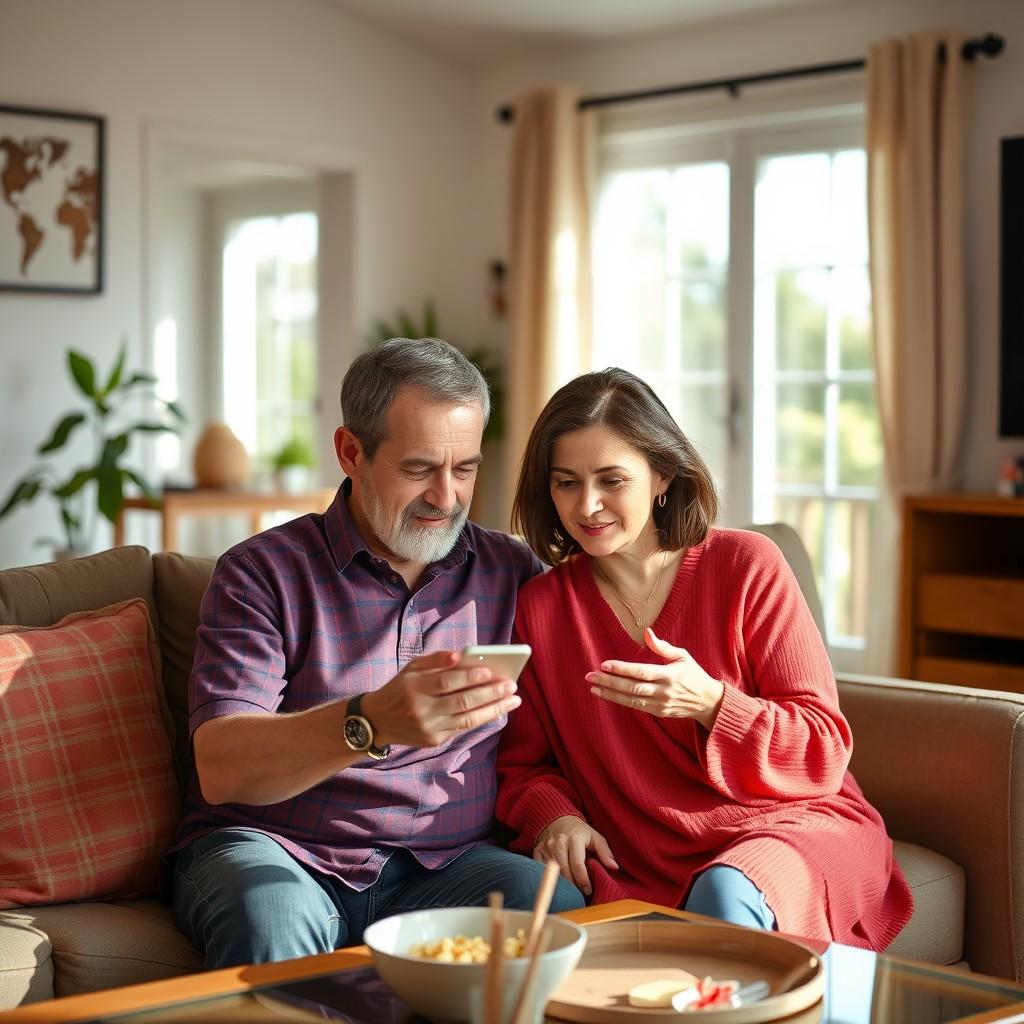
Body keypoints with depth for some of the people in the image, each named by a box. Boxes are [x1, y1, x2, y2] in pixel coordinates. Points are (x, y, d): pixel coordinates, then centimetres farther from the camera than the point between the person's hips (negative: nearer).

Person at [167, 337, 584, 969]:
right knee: (273, 920, -36)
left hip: (443, 863, 3)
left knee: (560, 907, -26)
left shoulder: (510, 572, 9)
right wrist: (370, 724, -33)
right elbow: (220, 767, -16)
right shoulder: (264, 572, -3)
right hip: (275, 849, -3)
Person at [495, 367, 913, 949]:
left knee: (723, 899, -37)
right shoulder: (539, 606, 5)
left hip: (789, 827, -4)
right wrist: (554, 816, -10)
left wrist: (710, 703, -21)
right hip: (644, 872, 4)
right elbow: (526, 766, 13)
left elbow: (823, 754, -5)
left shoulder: (746, 567, -3)